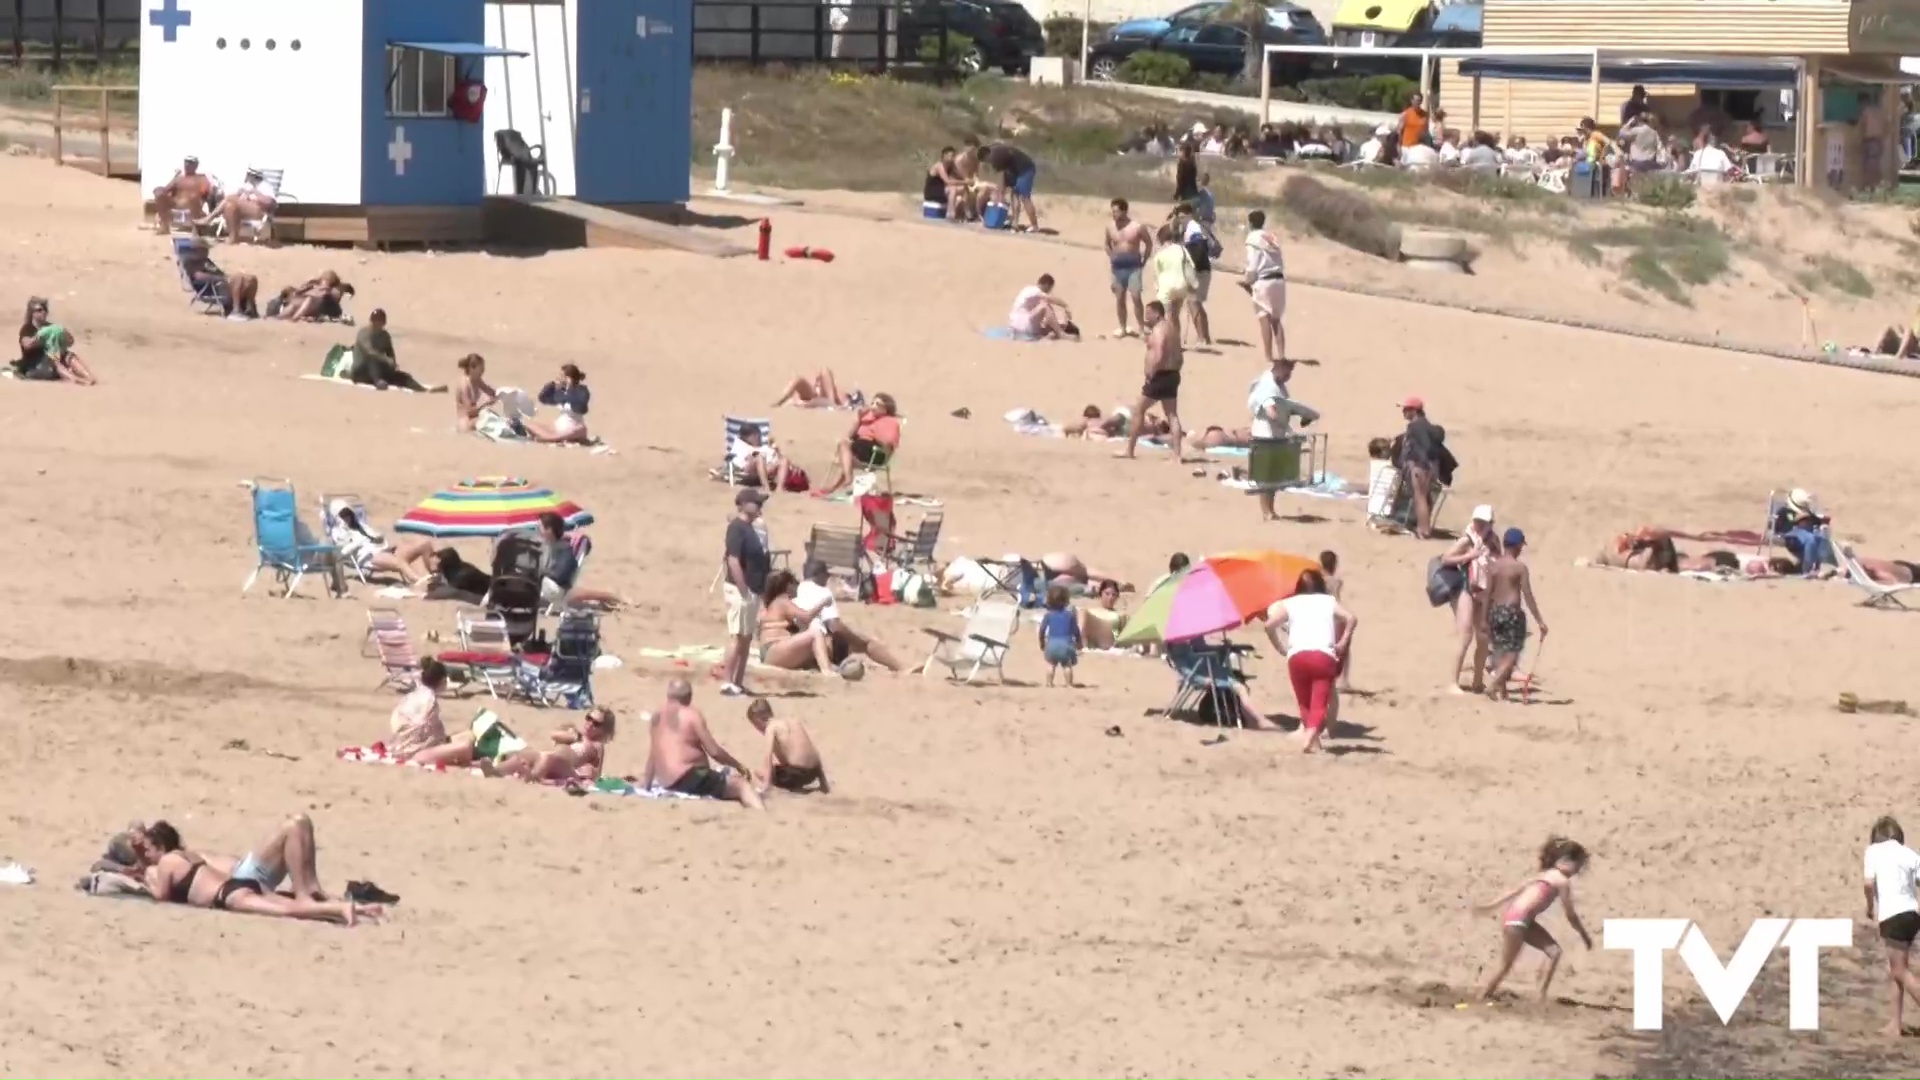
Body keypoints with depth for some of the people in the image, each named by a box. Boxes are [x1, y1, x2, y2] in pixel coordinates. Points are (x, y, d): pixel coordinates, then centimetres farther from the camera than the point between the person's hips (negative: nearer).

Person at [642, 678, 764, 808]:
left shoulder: (657, 717, 17)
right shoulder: (691, 715, -4)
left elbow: (652, 755, 23)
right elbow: (714, 751, -6)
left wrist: (646, 782, 36)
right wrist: (738, 766, 7)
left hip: (667, 784, 8)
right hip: (689, 779, -8)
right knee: (741, 785, -17)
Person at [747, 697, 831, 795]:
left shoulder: (771, 727, -2)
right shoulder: (794, 722, 18)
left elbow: (769, 755, -17)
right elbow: (815, 751, 19)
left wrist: (767, 783, -22)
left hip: (796, 773, -8)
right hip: (813, 773, 8)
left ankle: (793, 786, -2)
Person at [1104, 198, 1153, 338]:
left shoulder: (1137, 227, -9)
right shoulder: (1110, 227, 2)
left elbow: (1149, 243, 3)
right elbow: (1108, 244, 20)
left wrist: (1143, 262, 0)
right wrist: (1111, 259, 8)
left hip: (1133, 266, -4)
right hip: (1118, 267, 4)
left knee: (1135, 297, -11)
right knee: (1120, 298, 6)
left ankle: (1141, 328, -6)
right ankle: (1122, 328, 16)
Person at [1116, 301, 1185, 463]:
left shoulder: (1158, 330, -16)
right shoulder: (1172, 327, 14)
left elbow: (1158, 356, -27)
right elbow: (1177, 356, 17)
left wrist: (1150, 375, -18)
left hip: (1160, 376, -9)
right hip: (1173, 375, 9)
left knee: (1138, 410, 6)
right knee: (1172, 415, 6)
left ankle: (1129, 450, 13)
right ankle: (1176, 455, -1)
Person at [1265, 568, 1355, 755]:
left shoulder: (1290, 603, 19)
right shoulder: (1329, 601, 19)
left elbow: (1270, 625, 4)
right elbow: (1351, 618, 3)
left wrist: (1279, 647, 14)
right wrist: (1342, 643, 9)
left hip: (1297, 656, 1)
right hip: (1324, 656, -1)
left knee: (1305, 703, 16)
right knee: (1319, 703, -7)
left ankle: (1313, 740, 8)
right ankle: (1310, 737, -30)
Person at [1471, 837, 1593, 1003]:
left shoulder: (1547, 875, 19)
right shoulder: (1562, 881, -8)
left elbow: (1517, 889, 20)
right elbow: (1571, 915, -5)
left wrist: (1491, 906, 23)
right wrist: (1585, 935, 8)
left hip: (1524, 920, 9)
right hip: (1517, 918, -9)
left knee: (1554, 951, 7)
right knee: (1505, 964, -3)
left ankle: (1542, 995, 6)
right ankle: (1479, 1000, 2)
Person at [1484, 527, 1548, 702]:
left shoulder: (1493, 566, 4)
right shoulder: (1520, 568, -9)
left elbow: (1488, 594, 4)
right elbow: (1528, 597, -10)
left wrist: (1486, 619, 11)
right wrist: (1540, 621, -5)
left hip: (1495, 611, 5)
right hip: (1512, 612, -5)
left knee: (1500, 653, 14)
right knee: (1512, 653, -3)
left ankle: (1502, 692, 16)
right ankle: (1493, 684, -22)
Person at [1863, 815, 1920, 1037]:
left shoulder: (1874, 850, 3)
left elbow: (1870, 883, -8)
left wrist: (1871, 908, 7)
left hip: (1892, 916, -6)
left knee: (1901, 971, -3)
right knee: (1895, 970, 16)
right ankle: (1896, 1024, 17)